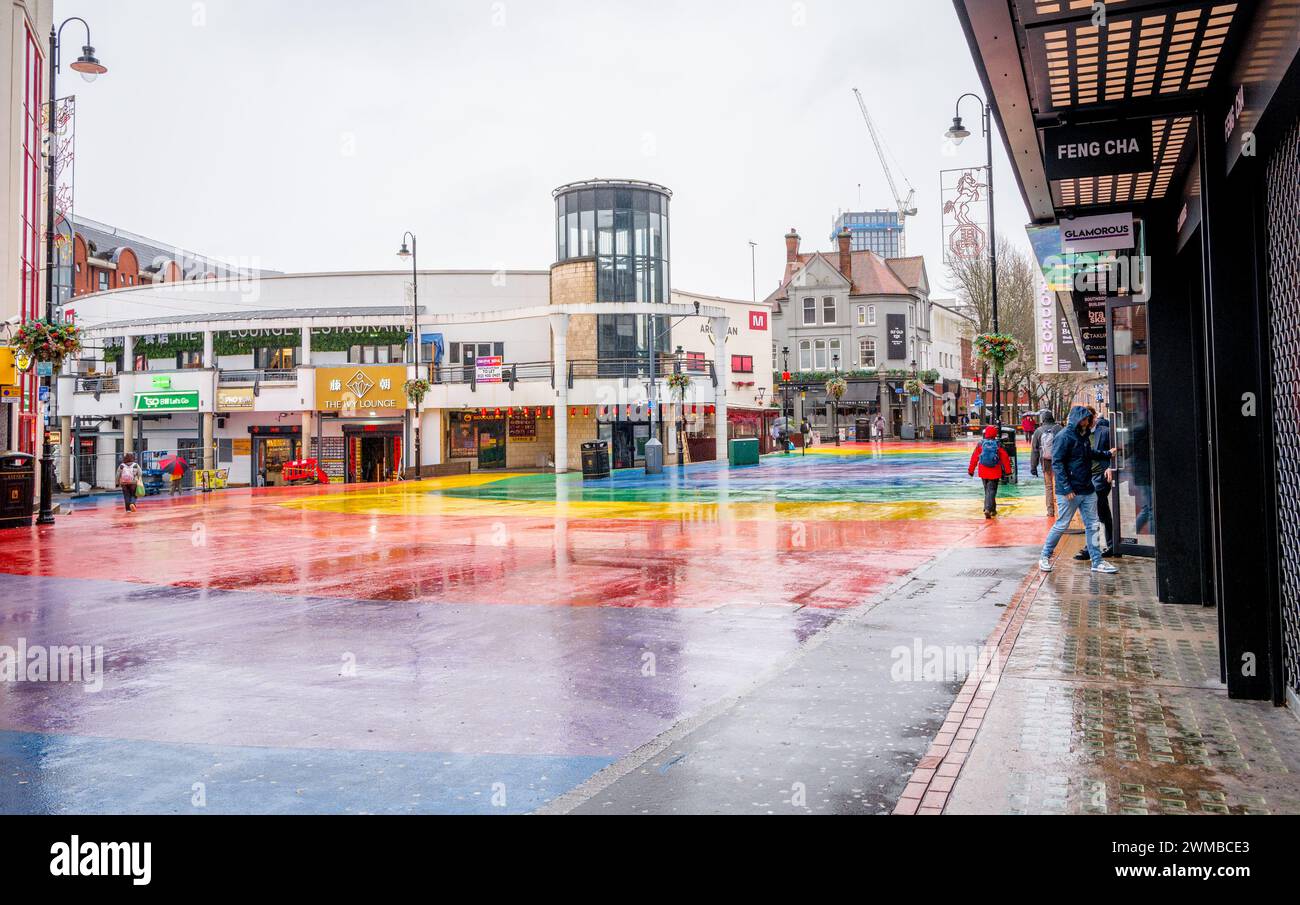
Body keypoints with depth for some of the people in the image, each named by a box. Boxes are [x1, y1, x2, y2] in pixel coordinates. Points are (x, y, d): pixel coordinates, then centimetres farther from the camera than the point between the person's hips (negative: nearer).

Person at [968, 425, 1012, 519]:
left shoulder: (980, 444, -3)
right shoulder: (998, 444, -6)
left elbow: (974, 457, 0)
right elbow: (1005, 458, -2)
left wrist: (971, 470, 9)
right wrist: (1008, 470, 8)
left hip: (983, 472, 2)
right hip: (995, 472, -2)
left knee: (987, 490, 18)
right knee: (991, 490, -1)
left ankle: (992, 509, 30)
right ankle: (988, 509, -17)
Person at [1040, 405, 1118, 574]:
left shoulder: (1083, 436, 13)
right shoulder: (1064, 436, -14)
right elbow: (1057, 463, -18)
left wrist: (1108, 454, 19)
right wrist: (1067, 488, -21)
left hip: (1087, 490, 8)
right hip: (1069, 491, -8)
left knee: (1092, 525, 8)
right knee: (1062, 525, 0)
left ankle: (1097, 561, 15)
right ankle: (1045, 557, 17)